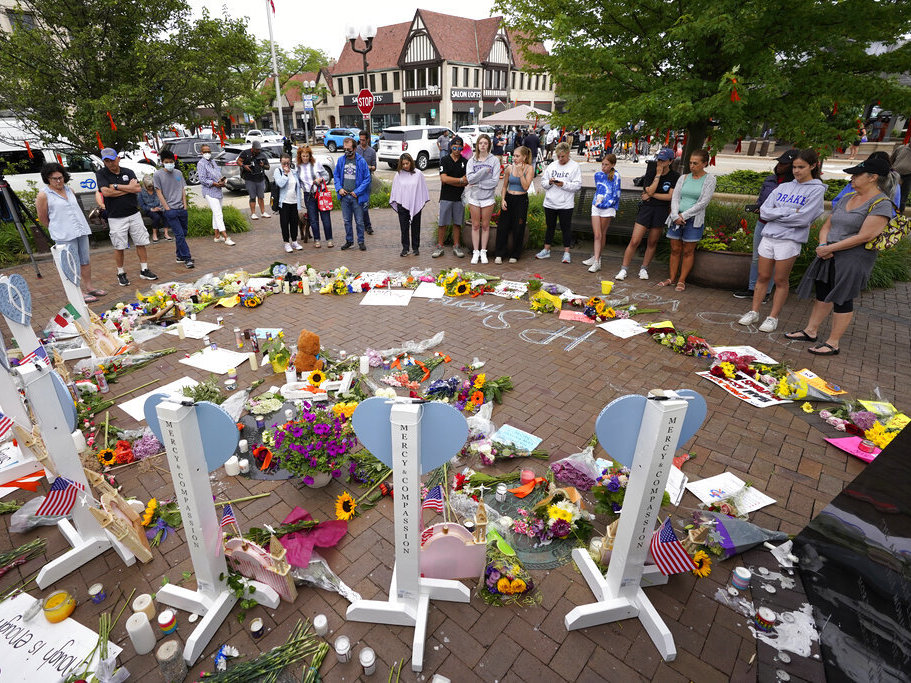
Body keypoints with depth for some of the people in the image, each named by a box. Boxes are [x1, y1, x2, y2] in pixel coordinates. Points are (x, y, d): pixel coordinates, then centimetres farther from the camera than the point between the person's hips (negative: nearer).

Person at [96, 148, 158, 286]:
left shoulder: (128, 172, 7)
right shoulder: (101, 174, -1)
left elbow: (137, 189, -6)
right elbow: (106, 192, -15)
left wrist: (116, 186, -10)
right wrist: (128, 188, -8)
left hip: (134, 214, 3)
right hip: (116, 217, -2)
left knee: (141, 243, 5)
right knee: (119, 247, 2)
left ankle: (144, 270, 15)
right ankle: (121, 273, 13)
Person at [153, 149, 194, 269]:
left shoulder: (178, 173, 11)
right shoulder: (158, 175, -1)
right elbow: (159, 193, -3)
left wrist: (185, 206, 4)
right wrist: (167, 209, -9)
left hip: (182, 209, 5)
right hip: (170, 210, -5)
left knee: (182, 233, 10)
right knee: (179, 234, -10)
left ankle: (180, 256, 22)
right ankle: (187, 258, -9)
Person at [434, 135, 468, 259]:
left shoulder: (465, 162, 7)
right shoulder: (444, 160, 1)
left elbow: (467, 181, 0)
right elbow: (443, 178, -11)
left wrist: (451, 181, -10)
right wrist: (460, 180, -9)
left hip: (459, 197, 2)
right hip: (446, 197, -2)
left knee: (457, 223, 7)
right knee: (443, 223, 0)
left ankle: (456, 246, 16)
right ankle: (439, 247, 8)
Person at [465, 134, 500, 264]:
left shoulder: (494, 160, -2)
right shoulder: (472, 160, 3)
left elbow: (495, 181, -11)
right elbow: (470, 178, -10)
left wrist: (477, 183, -12)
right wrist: (484, 170, -18)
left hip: (488, 197, -1)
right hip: (474, 197, 1)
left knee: (485, 225, 6)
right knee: (475, 225, 6)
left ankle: (483, 252, 16)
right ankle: (476, 252, 14)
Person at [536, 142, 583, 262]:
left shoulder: (575, 167, -2)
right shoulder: (552, 166, 9)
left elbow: (577, 185, -9)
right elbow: (543, 182, 9)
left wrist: (563, 184, -20)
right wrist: (549, 182, -12)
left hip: (565, 204, -4)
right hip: (550, 203, 4)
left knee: (566, 228, 2)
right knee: (550, 227, 14)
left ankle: (566, 252, 10)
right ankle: (546, 250, 25)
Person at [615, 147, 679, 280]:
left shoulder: (675, 176, 0)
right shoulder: (651, 172, 2)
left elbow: (670, 196, -8)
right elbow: (649, 190, -12)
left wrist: (651, 195, -7)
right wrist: (658, 174, -11)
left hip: (661, 211, 1)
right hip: (646, 208, 0)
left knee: (652, 243, 8)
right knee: (634, 241, -7)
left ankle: (644, 269, 22)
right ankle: (623, 270, -1)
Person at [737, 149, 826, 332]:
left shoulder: (817, 190, 0)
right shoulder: (784, 187, 12)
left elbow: (803, 218, -12)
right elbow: (764, 211, 1)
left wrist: (775, 214, -6)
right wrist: (788, 212, -11)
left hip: (789, 240, -4)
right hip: (768, 236, 4)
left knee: (780, 281, 3)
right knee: (763, 277, 8)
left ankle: (773, 317, 12)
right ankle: (754, 312, 17)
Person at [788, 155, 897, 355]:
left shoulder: (881, 204, -11)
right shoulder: (847, 198, 13)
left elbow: (864, 236, -19)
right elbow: (827, 226, 14)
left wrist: (830, 248, -19)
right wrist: (823, 245, -5)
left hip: (853, 259, -7)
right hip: (829, 256, 7)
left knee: (842, 299, -2)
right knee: (823, 293, 12)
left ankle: (833, 343, 6)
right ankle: (811, 331, 24)